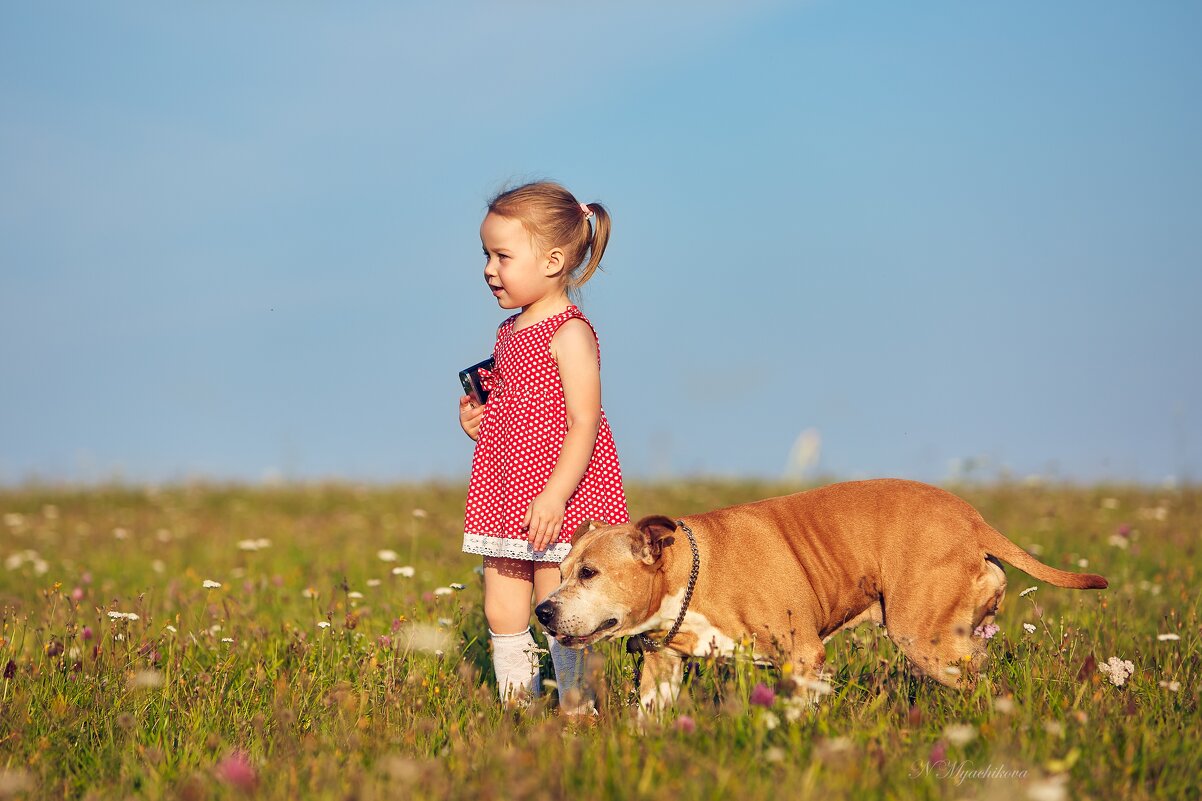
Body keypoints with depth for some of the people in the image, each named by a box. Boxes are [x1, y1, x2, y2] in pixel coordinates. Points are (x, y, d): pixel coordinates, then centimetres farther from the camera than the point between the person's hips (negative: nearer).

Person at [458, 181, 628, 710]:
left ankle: (575, 710, 7)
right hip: (503, 494, 8)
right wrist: (477, 419, 5)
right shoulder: (509, 332, 13)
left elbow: (583, 423, -19)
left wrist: (555, 494, -26)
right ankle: (516, 708, 18)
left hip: (555, 501, -8)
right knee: (502, 612, 9)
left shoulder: (570, 334, -14)